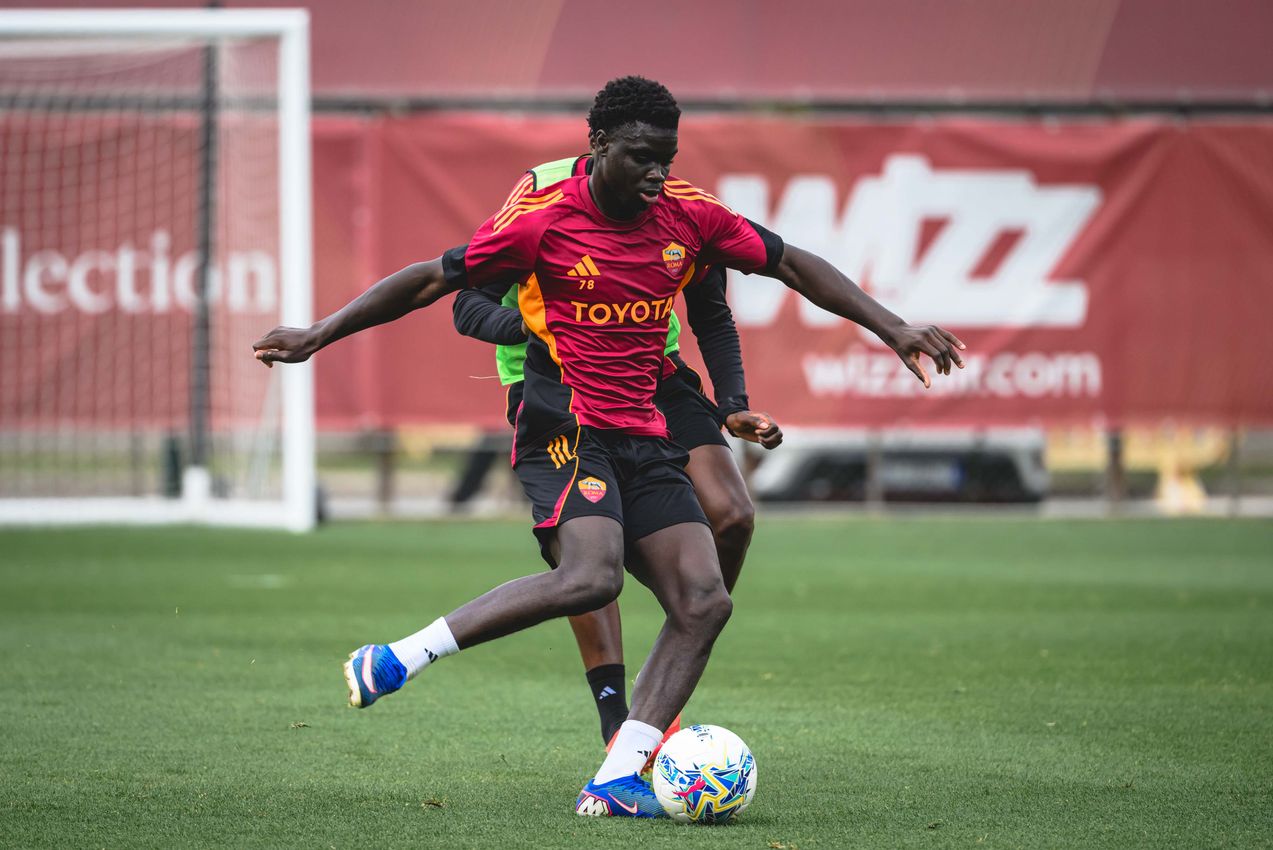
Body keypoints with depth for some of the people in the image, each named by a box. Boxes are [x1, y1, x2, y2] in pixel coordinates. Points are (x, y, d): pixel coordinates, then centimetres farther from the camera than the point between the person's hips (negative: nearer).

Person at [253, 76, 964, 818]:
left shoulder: (688, 215, 4)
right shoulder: (543, 221, -9)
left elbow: (790, 264, 14)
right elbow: (433, 281, -2)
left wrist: (892, 328, 9)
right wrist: (316, 337, -2)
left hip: (645, 440, 6)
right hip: (565, 429, -6)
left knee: (704, 601, -9)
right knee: (591, 576, -31)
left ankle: (616, 782, -9)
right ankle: (400, 658, -21)